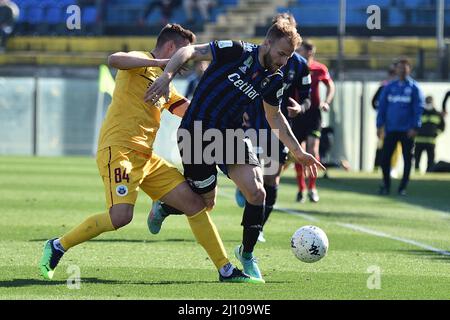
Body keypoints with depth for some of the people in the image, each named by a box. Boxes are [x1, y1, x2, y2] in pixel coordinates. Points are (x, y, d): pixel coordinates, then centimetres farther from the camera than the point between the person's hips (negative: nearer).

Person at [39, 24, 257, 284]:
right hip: (120, 150, -9)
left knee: (194, 202, 2)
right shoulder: (140, 62, -1)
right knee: (121, 216, -24)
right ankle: (58, 247, -5)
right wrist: (162, 62, -28)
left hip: (145, 157, 9)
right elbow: (114, 59, -24)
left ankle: (225, 269, 6)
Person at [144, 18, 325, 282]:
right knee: (206, 202, 0)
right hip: (196, 133, -5)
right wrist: (167, 76, -33)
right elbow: (190, 51, -17)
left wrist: (298, 152, 15)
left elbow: (274, 117, 18)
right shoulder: (237, 52, -17)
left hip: (229, 135, 5)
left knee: (256, 192, -13)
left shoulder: (274, 81, 1)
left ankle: (247, 254, 9)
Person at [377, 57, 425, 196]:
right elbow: (382, 106, 9)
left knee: (407, 158, 1)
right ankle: (385, 185, 9)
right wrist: (380, 125, 0)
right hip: (391, 129, 2)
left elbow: (418, 108, -3)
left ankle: (403, 187, 10)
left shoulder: (414, 88, 2)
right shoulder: (389, 87, 9)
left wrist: (415, 127, -12)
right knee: (385, 157, -3)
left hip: (407, 131, -2)